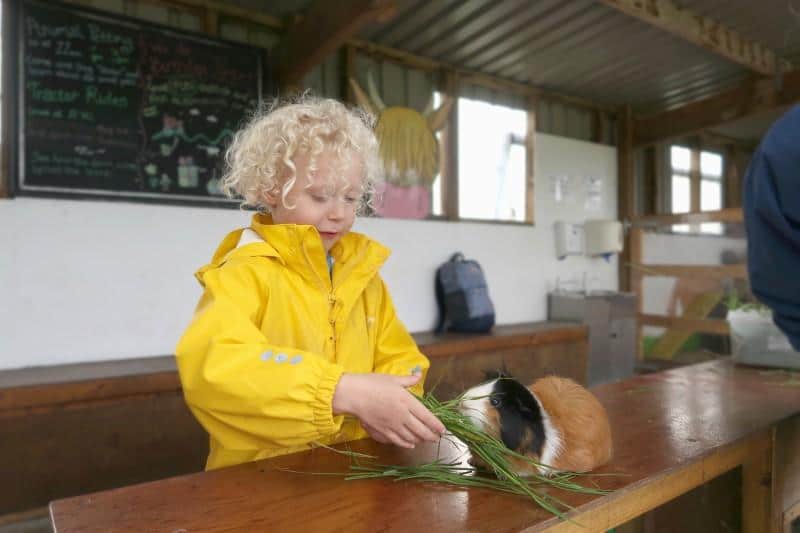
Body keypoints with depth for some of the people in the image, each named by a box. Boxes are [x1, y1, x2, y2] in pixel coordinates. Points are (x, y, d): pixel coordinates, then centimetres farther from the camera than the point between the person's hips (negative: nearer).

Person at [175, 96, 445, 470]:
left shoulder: (362, 271, 8)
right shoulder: (245, 271, -9)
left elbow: (399, 360, 10)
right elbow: (210, 364, -26)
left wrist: (390, 404, -10)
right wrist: (346, 392, -29)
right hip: (263, 473, -4)